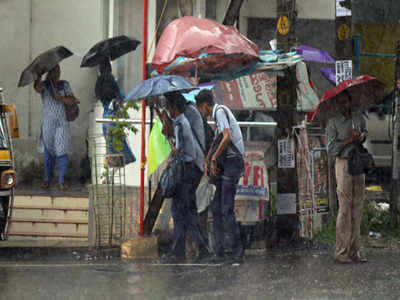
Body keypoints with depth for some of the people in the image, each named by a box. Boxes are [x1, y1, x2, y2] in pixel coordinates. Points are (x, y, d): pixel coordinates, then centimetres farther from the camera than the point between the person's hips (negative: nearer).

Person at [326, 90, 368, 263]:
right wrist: (349, 140, -18)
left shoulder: (359, 117, 7)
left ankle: (354, 251, 11)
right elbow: (331, 149, -10)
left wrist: (361, 137, 1)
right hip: (343, 164, -5)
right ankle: (341, 252, -3)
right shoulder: (333, 122, -7)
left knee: (357, 207, 6)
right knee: (345, 208, -7)